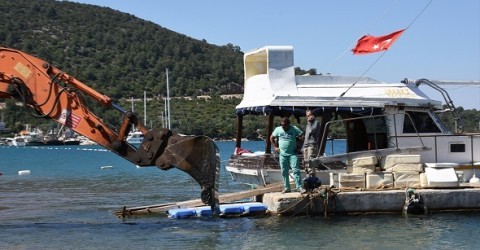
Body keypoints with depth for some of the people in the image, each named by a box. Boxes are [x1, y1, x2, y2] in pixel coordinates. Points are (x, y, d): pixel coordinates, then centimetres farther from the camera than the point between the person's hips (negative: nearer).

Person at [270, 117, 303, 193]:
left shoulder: (294, 129, -4)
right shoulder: (278, 129, 5)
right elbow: (271, 138, 17)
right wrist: (276, 147, 11)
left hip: (292, 154, -3)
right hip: (282, 154, 3)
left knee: (296, 170, -11)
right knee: (284, 172, 6)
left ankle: (299, 187, -12)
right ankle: (287, 188, 15)